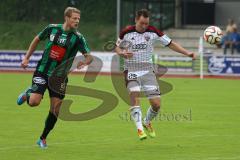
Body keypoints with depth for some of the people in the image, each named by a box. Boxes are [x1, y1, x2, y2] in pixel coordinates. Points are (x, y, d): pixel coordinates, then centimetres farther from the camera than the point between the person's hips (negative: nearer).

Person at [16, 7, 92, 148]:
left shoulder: (78, 37, -7)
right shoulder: (52, 29, -3)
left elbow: (89, 56, -9)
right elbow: (37, 40, 13)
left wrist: (85, 62, -33)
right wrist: (27, 58, 11)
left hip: (59, 76, 1)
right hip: (42, 71, -1)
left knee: (55, 109, -3)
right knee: (34, 102, -16)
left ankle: (43, 139, 14)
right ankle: (27, 94, 22)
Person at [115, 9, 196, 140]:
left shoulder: (153, 32, -4)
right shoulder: (126, 32, -5)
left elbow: (170, 44, 1)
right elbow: (117, 47, 9)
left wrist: (187, 53, -8)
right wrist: (122, 53, -14)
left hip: (147, 70, 2)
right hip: (131, 69, -2)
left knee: (156, 104, -5)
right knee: (134, 95, -26)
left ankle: (147, 123, 26)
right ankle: (139, 129, -24)